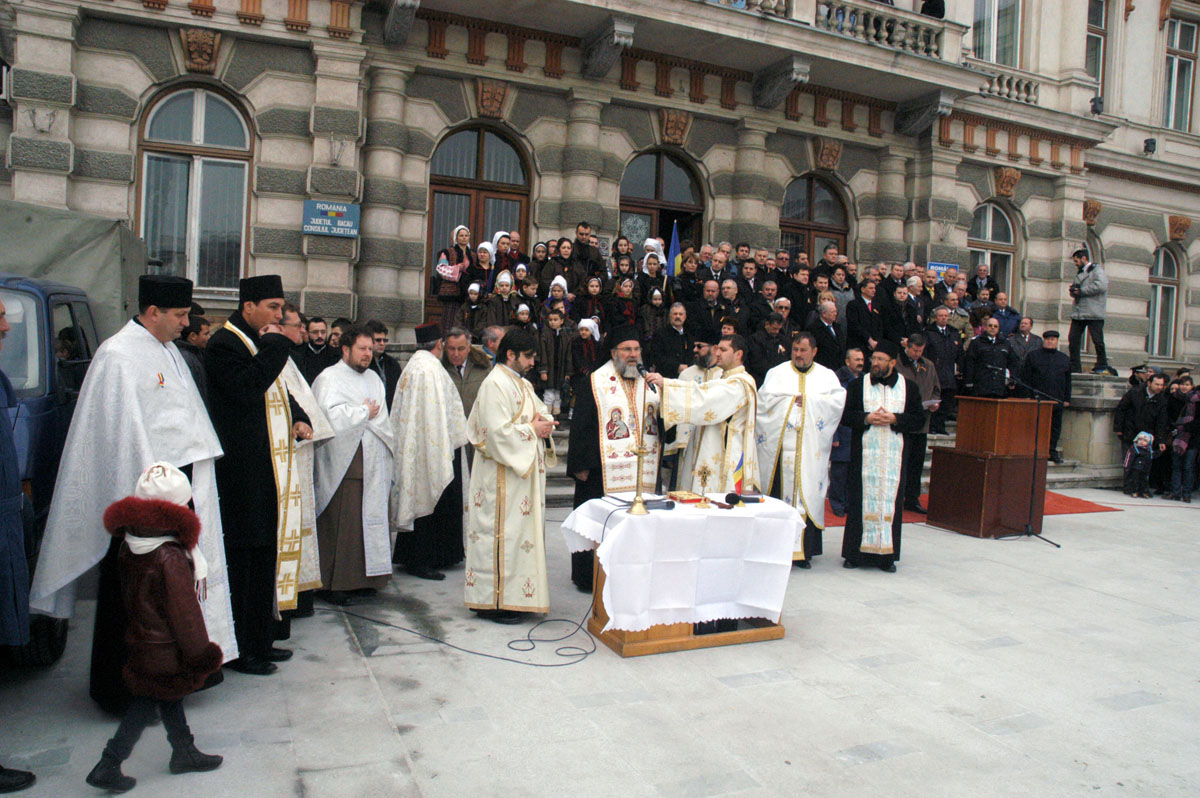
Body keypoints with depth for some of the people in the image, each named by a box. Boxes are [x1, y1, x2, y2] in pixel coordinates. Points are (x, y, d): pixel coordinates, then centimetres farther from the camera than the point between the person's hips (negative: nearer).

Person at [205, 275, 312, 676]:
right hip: (244, 472, -9)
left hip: (271, 468, 9)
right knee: (244, 557, -1)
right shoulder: (224, 344, -11)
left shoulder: (261, 343, 17)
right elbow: (246, 389, -25)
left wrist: (298, 418, 6)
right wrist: (274, 346, -16)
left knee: (266, 554, 15)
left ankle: (260, 640, 27)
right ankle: (241, 650, 11)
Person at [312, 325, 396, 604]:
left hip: (374, 464, 7)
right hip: (344, 464, -7)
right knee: (340, 526, -6)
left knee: (370, 520, 8)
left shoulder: (373, 378, 19)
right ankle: (334, 584, 2)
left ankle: (363, 578, 17)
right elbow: (331, 415, -18)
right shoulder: (329, 378, -3)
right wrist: (365, 413, -5)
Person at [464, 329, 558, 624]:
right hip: (503, 475, -10)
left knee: (523, 531, 13)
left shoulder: (523, 384, 16)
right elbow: (497, 431, -22)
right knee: (503, 533, -5)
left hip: (525, 472, 10)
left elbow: (541, 411, 22)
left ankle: (515, 595, 22)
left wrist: (543, 422, 0)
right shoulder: (495, 384, -14)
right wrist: (532, 429, -14)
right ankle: (493, 602, 4)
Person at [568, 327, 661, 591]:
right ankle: (590, 577, 14)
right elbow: (580, 425, -5)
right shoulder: (596, 383, -2)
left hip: (642, 469, 5)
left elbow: (659, 419, 21)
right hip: (605, 471, -5)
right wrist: (580, 464, -10)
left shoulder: (647, 382, 13)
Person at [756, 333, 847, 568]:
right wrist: (793, 399, -5)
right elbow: (764, 399, -5)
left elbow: (838, 401, -4)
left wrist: (806, 399, -6)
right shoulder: (777, 373, 10)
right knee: (780, 494, -4)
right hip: (780, 445, -1)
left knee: (808, 495, -1)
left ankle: (803, 550, 4)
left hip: (811, 449, 1)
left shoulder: (827, 376, 12)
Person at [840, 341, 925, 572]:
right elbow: (844, 414, 3)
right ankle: (856, 552, 8)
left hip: (894, 456, 1)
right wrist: (866, 418, -13)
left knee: (890, 500, 1)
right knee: (862, 500, 0)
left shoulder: (909, 387, 6)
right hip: (864, 454, 0)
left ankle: (886, 555, 9)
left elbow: (919, 419, 3)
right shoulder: (858, 385, 6)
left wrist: (894, 419, -12)